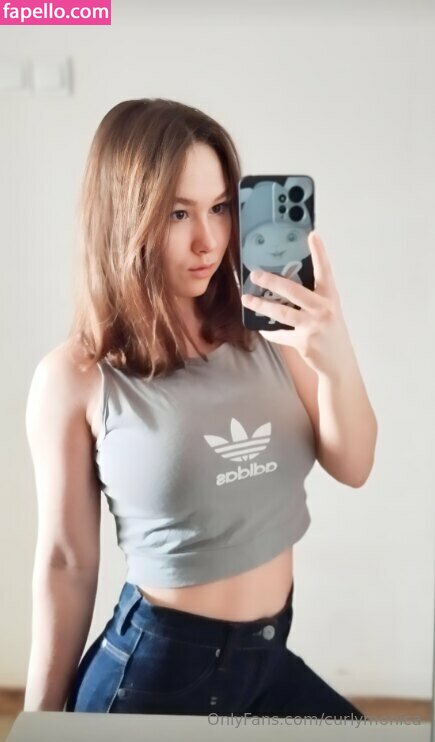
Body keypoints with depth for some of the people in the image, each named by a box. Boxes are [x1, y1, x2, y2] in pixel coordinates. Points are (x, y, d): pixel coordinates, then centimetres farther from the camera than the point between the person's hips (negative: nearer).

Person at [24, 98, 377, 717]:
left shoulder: (270, 333, -7)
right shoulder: (75, 378, -16)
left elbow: (352, 468, -4)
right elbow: (66, 561, -8)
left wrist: (337, 360, -24)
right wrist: (43, 715, 2)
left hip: (269, 655, 4)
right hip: (155, 667, -4)